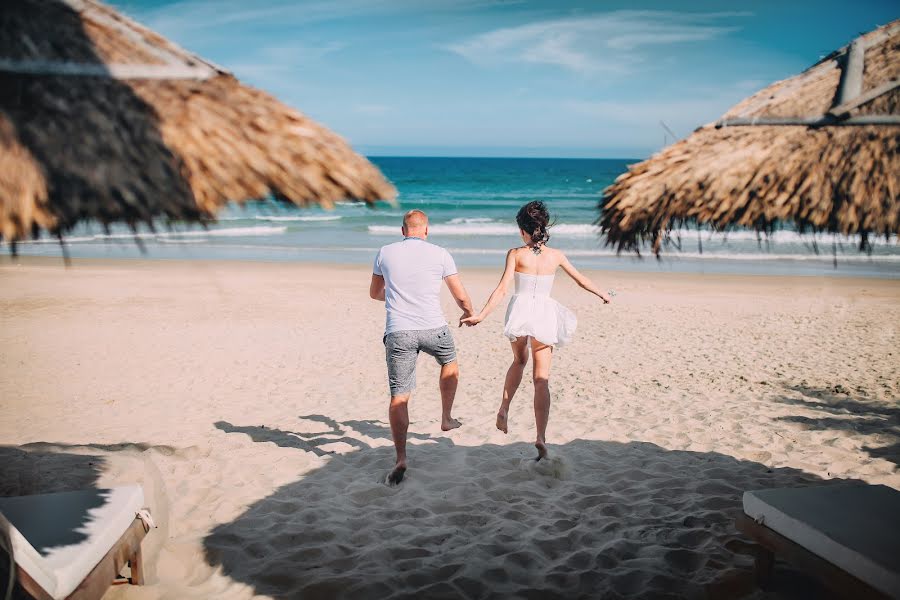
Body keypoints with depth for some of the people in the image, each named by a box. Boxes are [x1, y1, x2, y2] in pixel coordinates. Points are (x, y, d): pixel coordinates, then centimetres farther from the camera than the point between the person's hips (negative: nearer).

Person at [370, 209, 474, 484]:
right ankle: (446, 418, 40)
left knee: (399, 397, 3)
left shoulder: (385, 253, 6)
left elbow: (374, 293, 20)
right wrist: (470, 314, 28)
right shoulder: (440, 254, 1)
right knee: (450, 362, 32)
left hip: (398, 332, 1)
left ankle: (401, 459, -4)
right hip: (433, 328, 0)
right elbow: (461, 296, 6)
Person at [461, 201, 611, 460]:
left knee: (519, 361, 30)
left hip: (520, 311, 0)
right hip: (545, 315, 0)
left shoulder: (515, 254, -4)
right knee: (542, 379, 2)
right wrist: (602, 295, 31)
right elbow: (581, 280, 14)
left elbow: (502, 288, -12)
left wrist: (481, 315, -12)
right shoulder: (555, 255, 3)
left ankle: (504, 410, 21)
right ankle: (541, 438, -5)